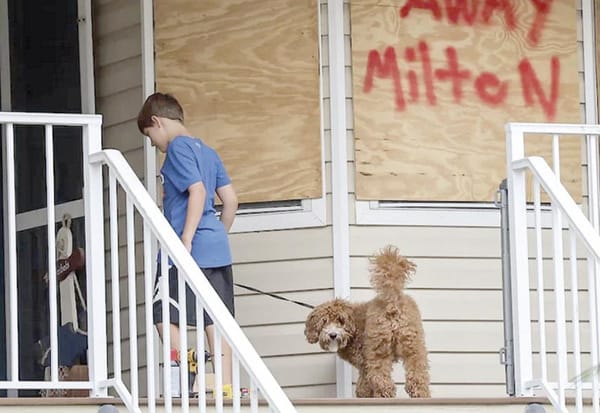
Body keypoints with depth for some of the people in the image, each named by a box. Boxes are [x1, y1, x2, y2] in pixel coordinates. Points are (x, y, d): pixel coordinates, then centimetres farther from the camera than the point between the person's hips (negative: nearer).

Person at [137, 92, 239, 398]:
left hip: (189, 249, -8)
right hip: (217, 249, 8)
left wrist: (186, 242, -21)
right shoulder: (207, 151, 18)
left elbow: (197, 191, -18)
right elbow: (230, 200, 16)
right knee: (216, 318, 5)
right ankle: (226, 385, 1)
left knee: (164, 315, -1)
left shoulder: (177, 148, -6)